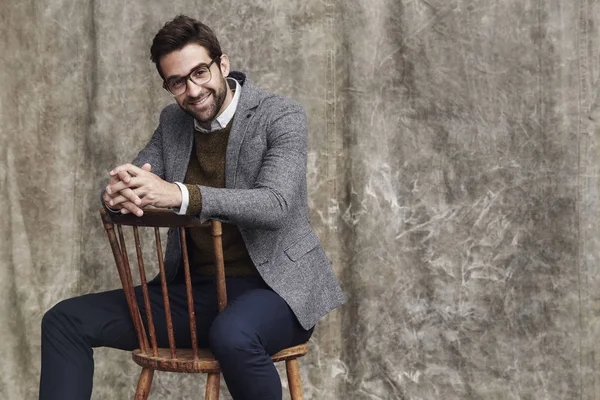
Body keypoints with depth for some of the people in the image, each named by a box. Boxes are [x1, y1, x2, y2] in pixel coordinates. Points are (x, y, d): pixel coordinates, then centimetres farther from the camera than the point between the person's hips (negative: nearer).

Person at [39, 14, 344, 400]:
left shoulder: (281, 116, -9)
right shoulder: (172, 122, 9)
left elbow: (275, 204, -23)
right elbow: (128, 184, 5)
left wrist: (179, 195, -36)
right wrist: (119, 192, -23)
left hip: (274, 285, -5)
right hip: (195, 289, 6)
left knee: (232, 336, -40)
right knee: (65, 320, -6)